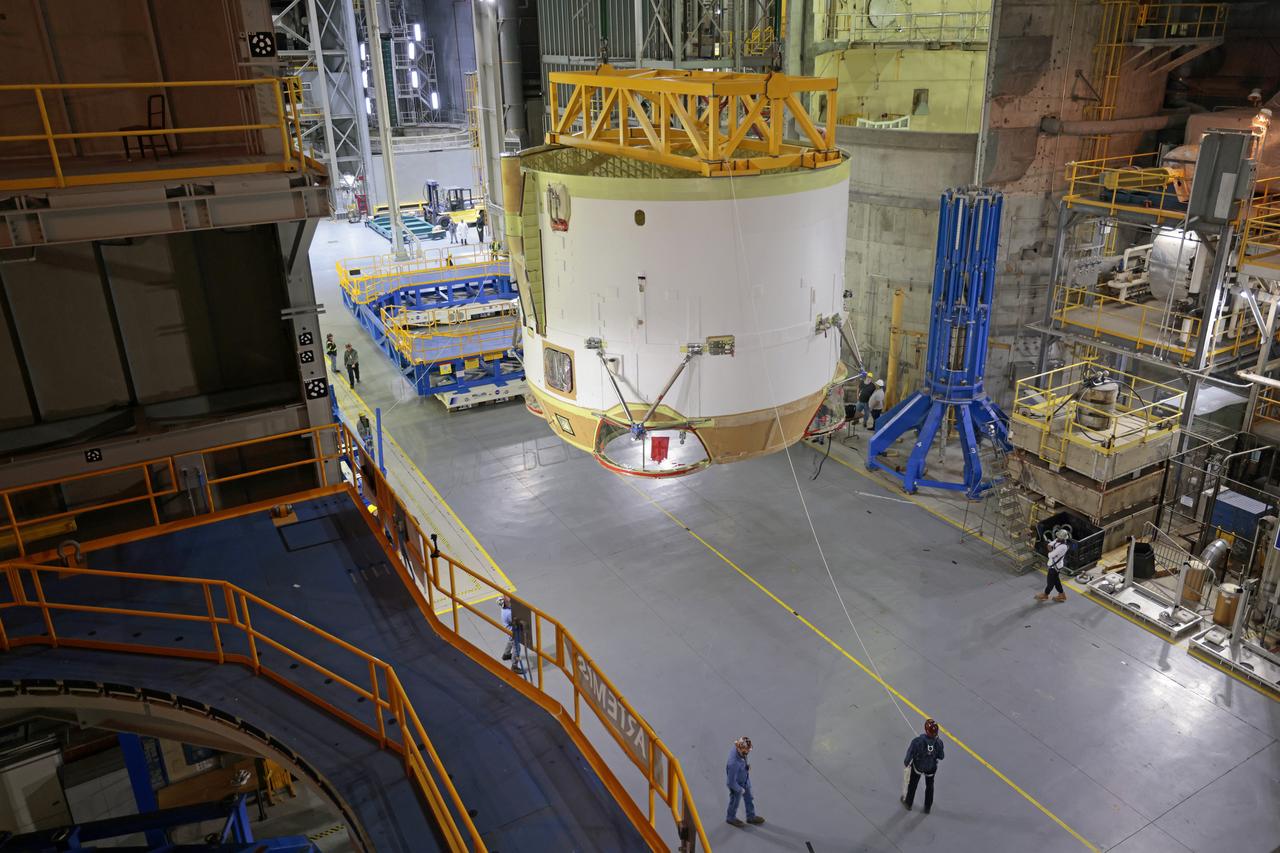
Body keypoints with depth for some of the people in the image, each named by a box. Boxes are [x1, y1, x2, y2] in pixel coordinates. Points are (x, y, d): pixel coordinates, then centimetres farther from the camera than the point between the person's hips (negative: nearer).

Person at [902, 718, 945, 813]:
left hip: (918, 766, -1)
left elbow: (910, 753, -22)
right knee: (929, 786, 29)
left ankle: (908, 803, 46)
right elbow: (941, 756, -11)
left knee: (912, 784, 25)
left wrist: (906, 763, -3)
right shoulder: (938, 742, -25)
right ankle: (927, 808, 44)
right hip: (931, 767, 2)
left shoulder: (917, 740, -33)